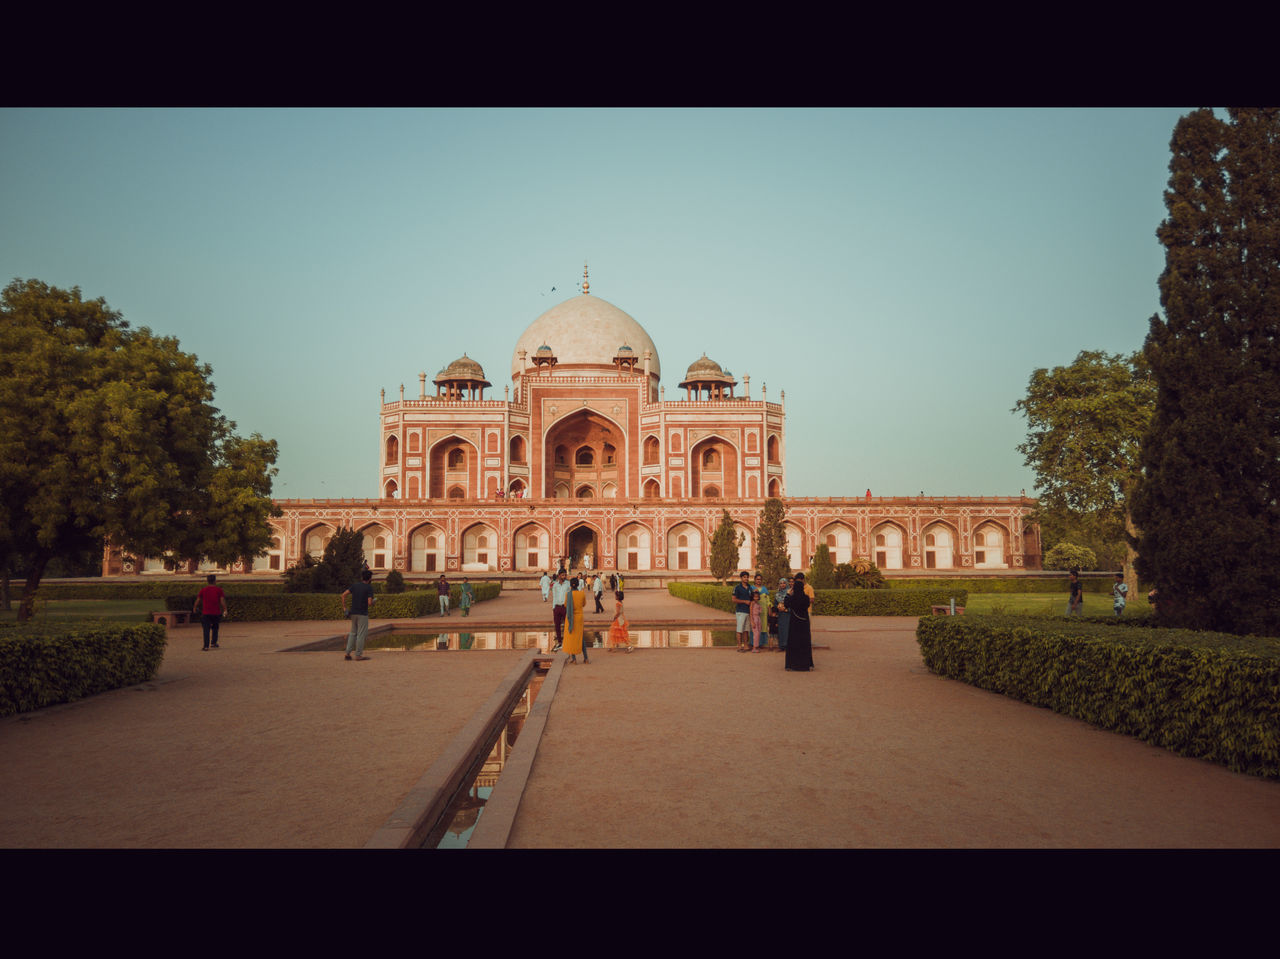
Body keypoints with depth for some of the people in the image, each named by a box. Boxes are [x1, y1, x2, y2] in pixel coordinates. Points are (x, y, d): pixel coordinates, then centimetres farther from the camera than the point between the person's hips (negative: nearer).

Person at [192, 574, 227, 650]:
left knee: (206, 629, -1)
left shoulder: (203, 590, 3)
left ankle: (206, 646, -9)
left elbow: (198, 600, 7)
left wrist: (194, 608, 23)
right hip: (216, 613, 1)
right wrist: (225, 610, -1)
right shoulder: (219, 590, 0)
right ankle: (214, 643, 16)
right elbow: (222, 601, -8)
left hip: (206, 613, -1)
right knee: (215, 627, 20)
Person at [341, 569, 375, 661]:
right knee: (361, 635, 1)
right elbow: (369, 603, -17)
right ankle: (358, 655, 4)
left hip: (353, 613, 6)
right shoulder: (369, 588, -9)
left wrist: (344, 607, 5)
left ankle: (348, 653, 12)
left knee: (353, 633, 16)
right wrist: (372, 603, 6)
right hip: (363, 614, -6)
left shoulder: (354, 585, 7)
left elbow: (343, 595, 0)